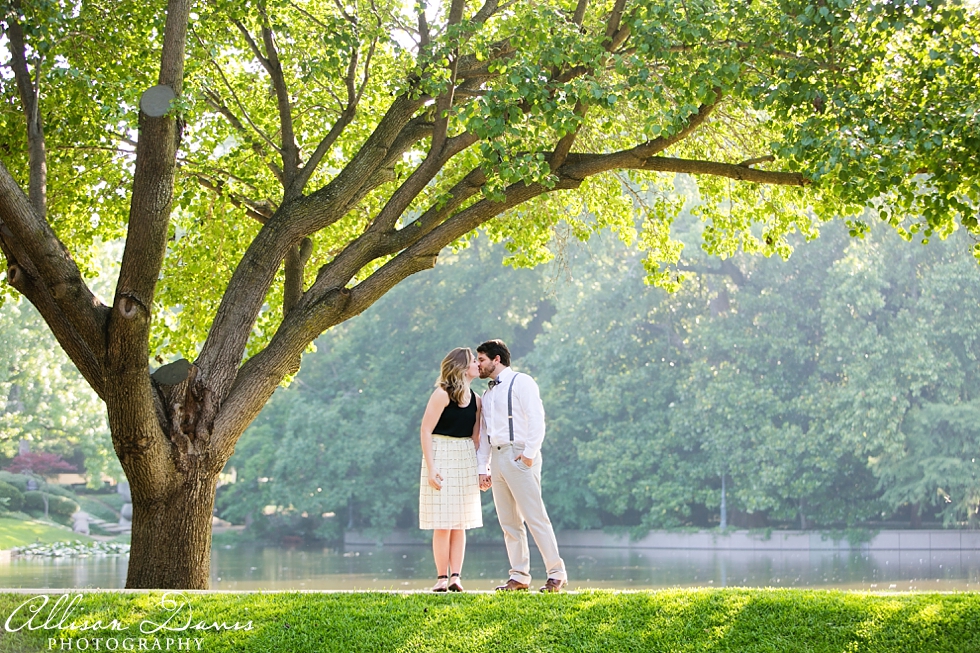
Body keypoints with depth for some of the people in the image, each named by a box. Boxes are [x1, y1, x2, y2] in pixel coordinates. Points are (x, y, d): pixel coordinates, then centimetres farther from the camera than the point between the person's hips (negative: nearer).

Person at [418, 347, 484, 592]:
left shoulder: (475, 399, 10)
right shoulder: (442, 394, -9)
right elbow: (426, 430, -12)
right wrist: (430, 467, -17)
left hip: (466, 460, 6)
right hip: (442, 457, -6)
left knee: (460, 523, 3)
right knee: (442, 524, -5)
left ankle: (455, 577, 4)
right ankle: (442, 578, 0)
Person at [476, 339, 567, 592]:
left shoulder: (521, 382, -2)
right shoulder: (488, 394, 22)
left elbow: (536, 419, -11)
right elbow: (484, 433, 22)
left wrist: (529, 453, -18)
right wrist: (483, 468, 15)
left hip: (519, 455, -8)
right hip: (497, 458, 8)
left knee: (535, 516, -10)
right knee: (508, 521, 5)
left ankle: (557, 573, -6)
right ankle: (519, 576, 9)